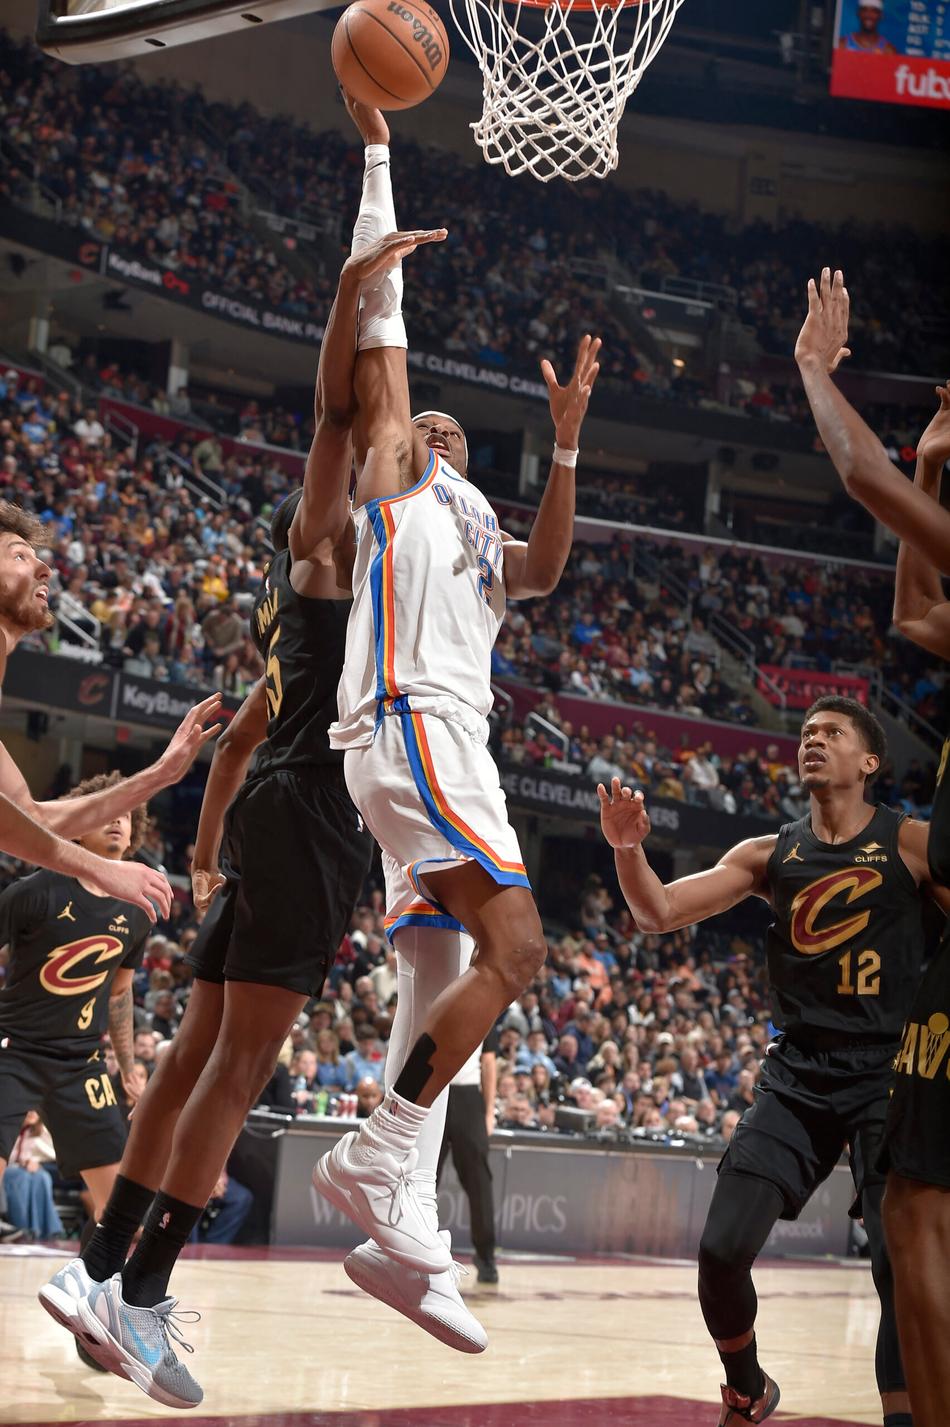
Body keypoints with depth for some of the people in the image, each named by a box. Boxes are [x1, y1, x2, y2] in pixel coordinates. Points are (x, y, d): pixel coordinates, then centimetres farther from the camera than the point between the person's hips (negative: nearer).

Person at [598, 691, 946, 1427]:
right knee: (722, 1249, -5)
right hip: (799, 1077, 3)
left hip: (890, 1076, -3)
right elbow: (659, 912, 3)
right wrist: (629, 849, -16)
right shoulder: (770, 856, 8)